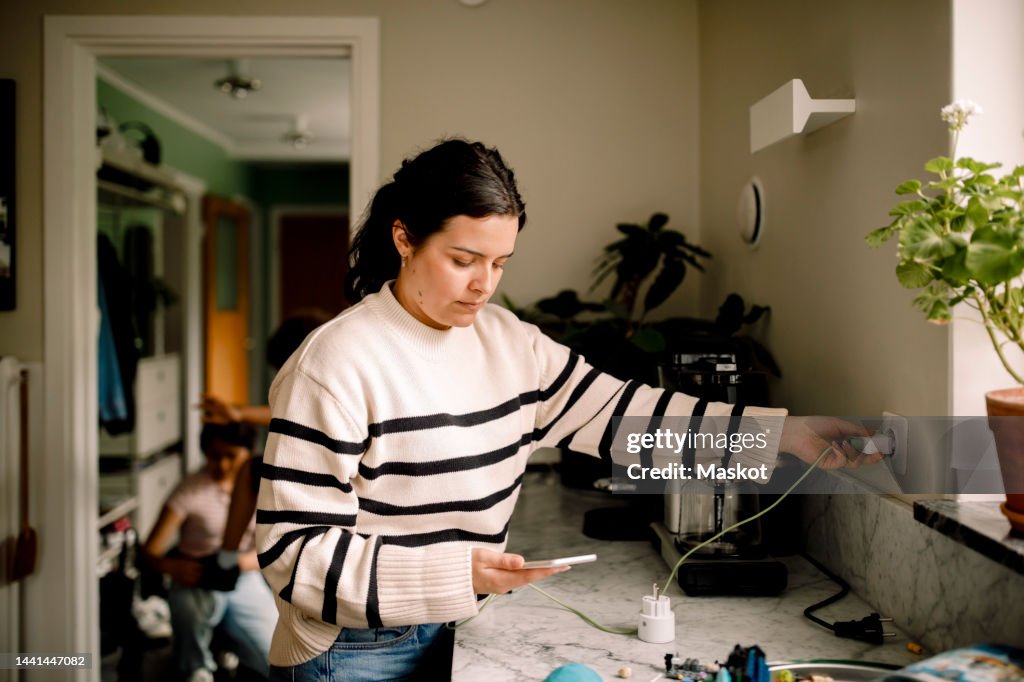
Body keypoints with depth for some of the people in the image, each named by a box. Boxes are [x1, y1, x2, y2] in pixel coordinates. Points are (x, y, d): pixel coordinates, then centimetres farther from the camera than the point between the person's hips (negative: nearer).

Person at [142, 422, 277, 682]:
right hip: (200, 583, -3)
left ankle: (229, 642, 20)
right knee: (189, 605, -40)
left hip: (246, 582, 3)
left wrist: (247, 560, -25)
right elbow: (151, 551, -15)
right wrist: (173, 567, -39)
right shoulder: (191, 490, -12)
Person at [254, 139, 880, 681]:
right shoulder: (337, 363, -18)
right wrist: (454, 572, -29)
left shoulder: (508, 341, 2)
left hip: (456, 630, 6)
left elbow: (619, 413, 0)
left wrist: (783, 434, -6)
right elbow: (294, 549, -20)